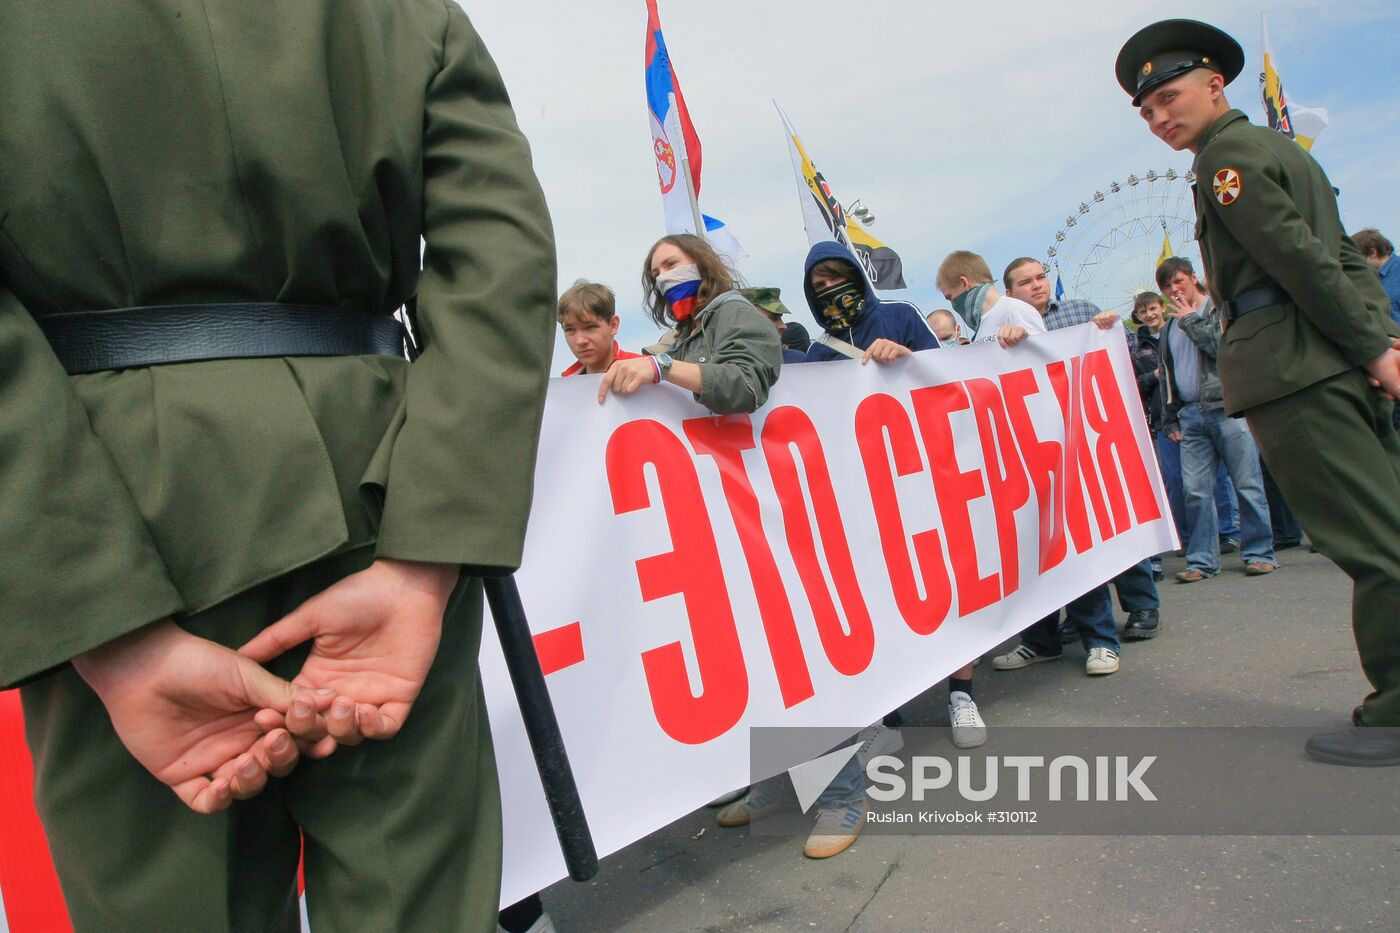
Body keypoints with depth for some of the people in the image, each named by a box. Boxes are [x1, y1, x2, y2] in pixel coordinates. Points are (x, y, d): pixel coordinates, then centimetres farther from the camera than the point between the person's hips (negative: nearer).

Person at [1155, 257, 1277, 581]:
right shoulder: (1169, 328, 21)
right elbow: (1166, 376, 22)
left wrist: (1191, 320, -4)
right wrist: (1170, 419, 16)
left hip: (1228, 408, -4)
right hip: (1190, 415, 4)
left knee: (1247, 485, -3)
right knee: (1196, 491, -2)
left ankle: (1260, 553, 7)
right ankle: (1202, 560, 4)